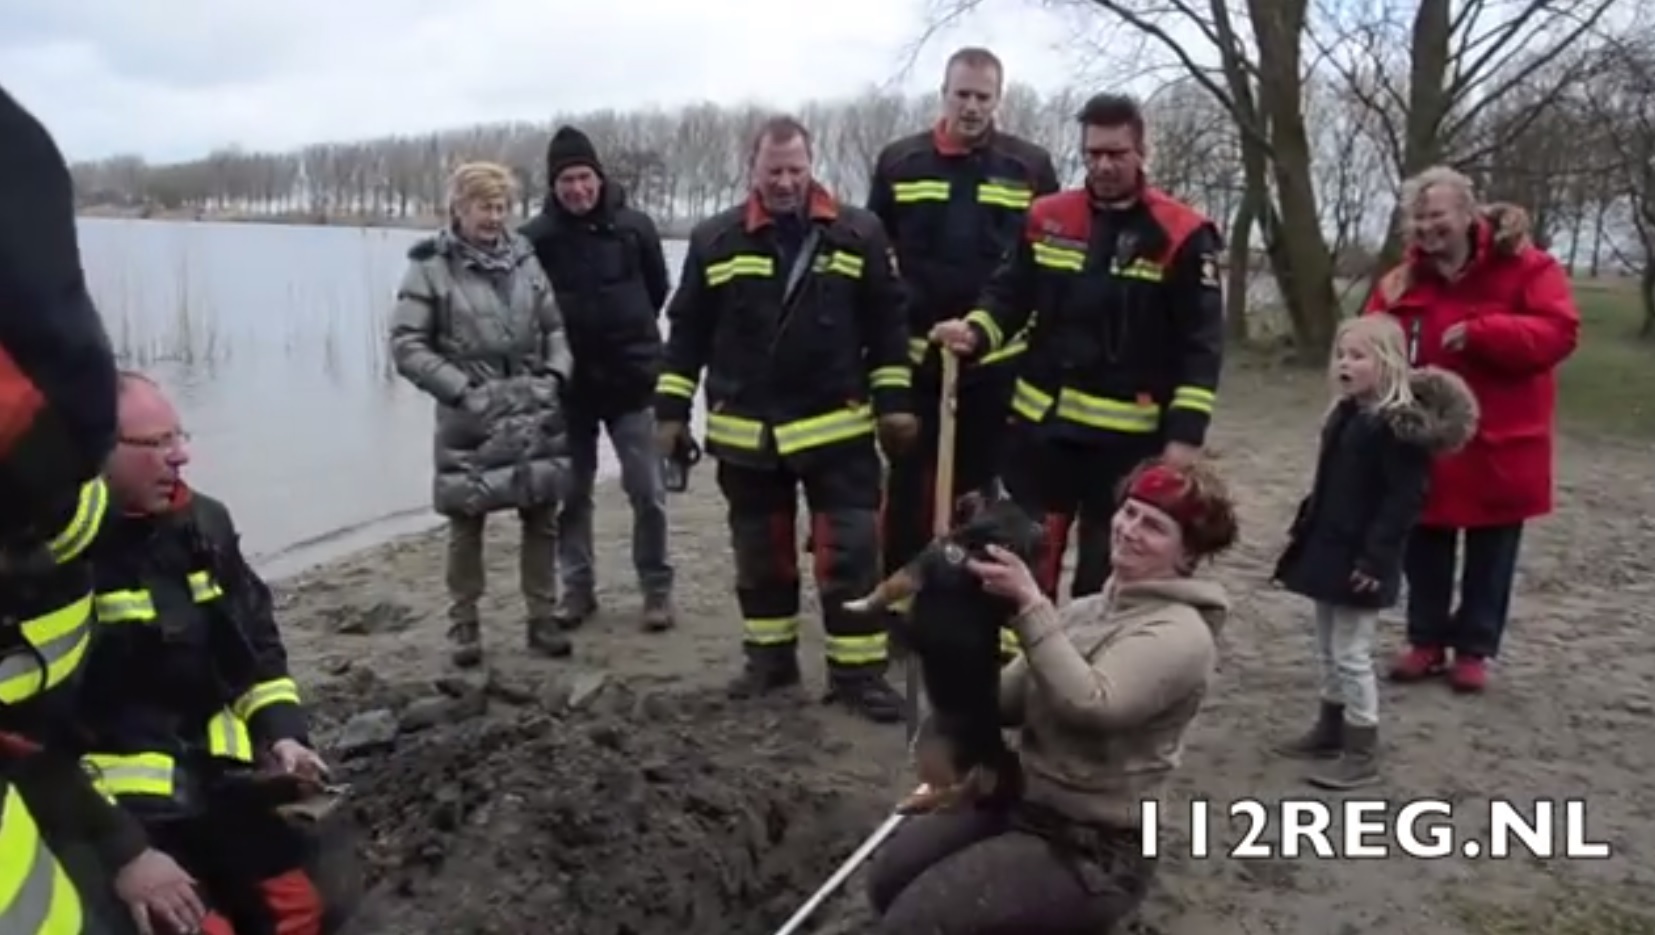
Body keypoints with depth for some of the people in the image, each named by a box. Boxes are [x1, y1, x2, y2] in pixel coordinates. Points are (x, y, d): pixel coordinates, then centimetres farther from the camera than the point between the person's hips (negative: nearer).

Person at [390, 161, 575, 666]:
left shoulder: (524, 258, 7)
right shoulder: (431, 267, -4)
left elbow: (556, 326, 13)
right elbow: (406, 345, -8)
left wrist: (555, 374, -3)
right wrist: (462, 390, -14)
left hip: (535, 412, 4)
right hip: (469, 417, -3)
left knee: (542, 518, 8)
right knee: (466, 523, 5)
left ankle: (543, 619, 21)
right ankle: (464, 625, 19)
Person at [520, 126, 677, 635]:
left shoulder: (634, 226, -4)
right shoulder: (535, 238, -8)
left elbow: (659, 289, 10)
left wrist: (632, 333, 10)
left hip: (632, 379, 0)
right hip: (568, 384, 0)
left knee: (648, 492, 3)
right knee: (571, 494, 10)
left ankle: (657, 587, 17)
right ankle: (577, 587, 24)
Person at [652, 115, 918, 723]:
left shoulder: (858, 234, -1)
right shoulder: (715, 240, 1)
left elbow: (888, 323, 3)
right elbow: (687, 331, 6)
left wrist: (894, 400, 0)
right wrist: (672, 407, 5)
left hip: (838, 429, -1)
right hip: (746, 433, 2)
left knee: (850, 554, 0)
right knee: (761, 553, 14)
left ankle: (858, 671, 10)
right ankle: (769, 657, 30)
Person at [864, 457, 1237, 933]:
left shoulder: (1180, 633, -16)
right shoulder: (1091, 608, 8)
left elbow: (1090, 704, -31)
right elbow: (1008, 698, 6)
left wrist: (1031, 604, -32)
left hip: (1092, 849, -8)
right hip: (1020, 800, 8)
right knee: (888, 880, -1)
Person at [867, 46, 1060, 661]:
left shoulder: (1030, 168, 2)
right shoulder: (899, 163, 3)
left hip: (996, 358, 0)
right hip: (914, 354, 0)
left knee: (978, 486, 10)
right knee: (908, 484, 7)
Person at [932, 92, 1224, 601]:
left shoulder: (1182, 235, -6)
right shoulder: (1047, 218, 5)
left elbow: (1201, 345, -8)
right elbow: (1011, 294, 9)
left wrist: (1185, 434, -14)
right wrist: (976, 331, -13)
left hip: (1126, 435, -3)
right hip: (1041, 421, 3)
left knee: (1105, 571, 10)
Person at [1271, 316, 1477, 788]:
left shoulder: (1400, 426, -18)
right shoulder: (1345, 415, 10)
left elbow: (1406, 498, -21)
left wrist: (1376, 557, -24)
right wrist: (1302, 529, 17)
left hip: (1360, 560, -9)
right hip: (1327, 550, 9)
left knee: (1351, 654, -3)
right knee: (1327, 649, 19)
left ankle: (1363, 753, 7)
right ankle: (1330, 728, 33)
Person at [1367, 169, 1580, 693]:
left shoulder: (1526, 267, -8)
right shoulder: (1402, 282, 4)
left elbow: (1558, 333, -17)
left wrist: (1479, 332, -29)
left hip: (1498, 444, -3)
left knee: (1490, 554, 9)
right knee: (1424, 549, 11)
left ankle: (1474, 649, 22)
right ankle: (1426, 642, 25)